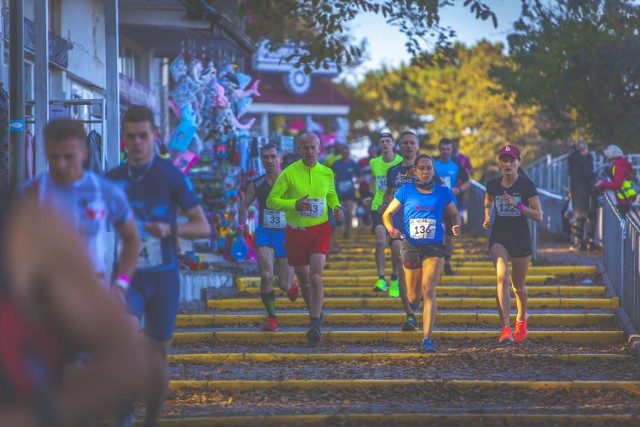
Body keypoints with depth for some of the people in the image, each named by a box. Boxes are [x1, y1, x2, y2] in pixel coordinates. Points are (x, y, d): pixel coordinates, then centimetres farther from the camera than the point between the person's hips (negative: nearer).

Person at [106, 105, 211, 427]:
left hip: (163, 275, 0)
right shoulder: (112, 179, 5)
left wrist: (171, 229, -20)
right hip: (127, 275, 0)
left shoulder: (171, 176, -2)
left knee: (157, 350, 7)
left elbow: (203, 227, -3)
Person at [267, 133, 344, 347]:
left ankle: (315, 325, -21)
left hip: (320, 229, 0)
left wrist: (336, 207, 2)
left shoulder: (327, 173, 3)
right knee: (303, 279, 13)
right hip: (295, 231, 0)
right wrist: (295, 204, -23)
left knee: (315, 277, -18)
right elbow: (271, 200, -7)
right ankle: (315, 312, 38)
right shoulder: (289, 173, -7)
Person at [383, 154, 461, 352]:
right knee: (413, 297, 9)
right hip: (411, 247, 1)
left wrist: (456, 226, -7)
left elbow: (454, 214, 15)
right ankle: (413, 300, 50)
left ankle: (427, 339, -16)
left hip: (434, 247, -1)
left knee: (428, 290, -16)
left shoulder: (442, 192, 2)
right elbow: (387, 214, 7)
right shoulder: (406, 191, 0)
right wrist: (391, 228, -14)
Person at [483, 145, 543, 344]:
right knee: (502, 277, -22)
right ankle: (505, 328, -29)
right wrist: (487, 217, 4)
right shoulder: (493, 185, -1)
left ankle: (521, 318, 44)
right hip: (498, 237, 1)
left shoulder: (527, 185, -10)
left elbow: (539, 216, -13)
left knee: (518, 286, 12)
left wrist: (517, 204, -25)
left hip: (521, 238, -1)